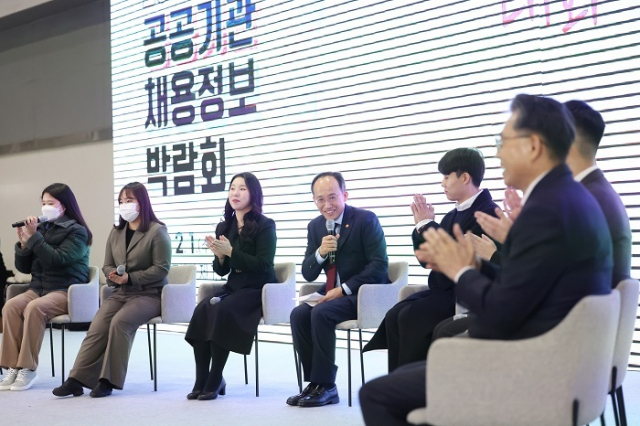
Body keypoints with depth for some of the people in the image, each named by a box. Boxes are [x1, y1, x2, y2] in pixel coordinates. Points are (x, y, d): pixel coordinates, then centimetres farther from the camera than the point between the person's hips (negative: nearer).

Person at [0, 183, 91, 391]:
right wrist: (23, 242, -2)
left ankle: (28, 368, -25)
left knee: (34, 308, -33)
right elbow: (24, 268, 13)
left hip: (66, 290, -5)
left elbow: (56, 259, -18)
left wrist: (33, 237, -15)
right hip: (38, 288, 5)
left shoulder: (77, 232, -2)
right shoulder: (41, 229, 12)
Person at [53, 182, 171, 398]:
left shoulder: (157, 231, -4)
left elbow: (161, 269, -10)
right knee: (97, 326, -20)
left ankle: (109, 380, -23)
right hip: (120, 292, 5)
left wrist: (130, 278, -18)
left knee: (119, 322, -30)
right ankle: (76, 379, -24)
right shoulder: (116, 232, 17)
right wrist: (113, 276, -7)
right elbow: (107, 265, 18)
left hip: (148, 294, -5)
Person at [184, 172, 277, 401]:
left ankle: (215, 380, -21)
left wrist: (231, 251, -19)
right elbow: (221, 271, 14)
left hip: (258, 289, -5)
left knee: (221, 310, -31)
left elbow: (263, 266, -15)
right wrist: (219, 255, -9)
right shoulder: (224, 227, 11)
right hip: (233, 287, 5)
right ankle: (202, 380, -21)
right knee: (202, 308, -24)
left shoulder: (265, 225, -6)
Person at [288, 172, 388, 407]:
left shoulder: (366, 220, -10)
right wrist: (320, 252, -15)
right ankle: (315, 382, -9)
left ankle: (326, 386, -17)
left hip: (365, 294, -6)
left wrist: (344, 289, -21)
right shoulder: (315, 226, 7)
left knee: (320, 313, -29)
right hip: (333, 292, 6)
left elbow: (379, 266, -16)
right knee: (298, 314, -20)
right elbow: (308, 275, 7)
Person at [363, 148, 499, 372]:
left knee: (411, 316, -24)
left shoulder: (487, 212, -12)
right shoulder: (453, 215, 15)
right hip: (443, 288, 9)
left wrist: (427, 224, -13)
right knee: (395, 315, -12)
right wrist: (422, 226, 2)